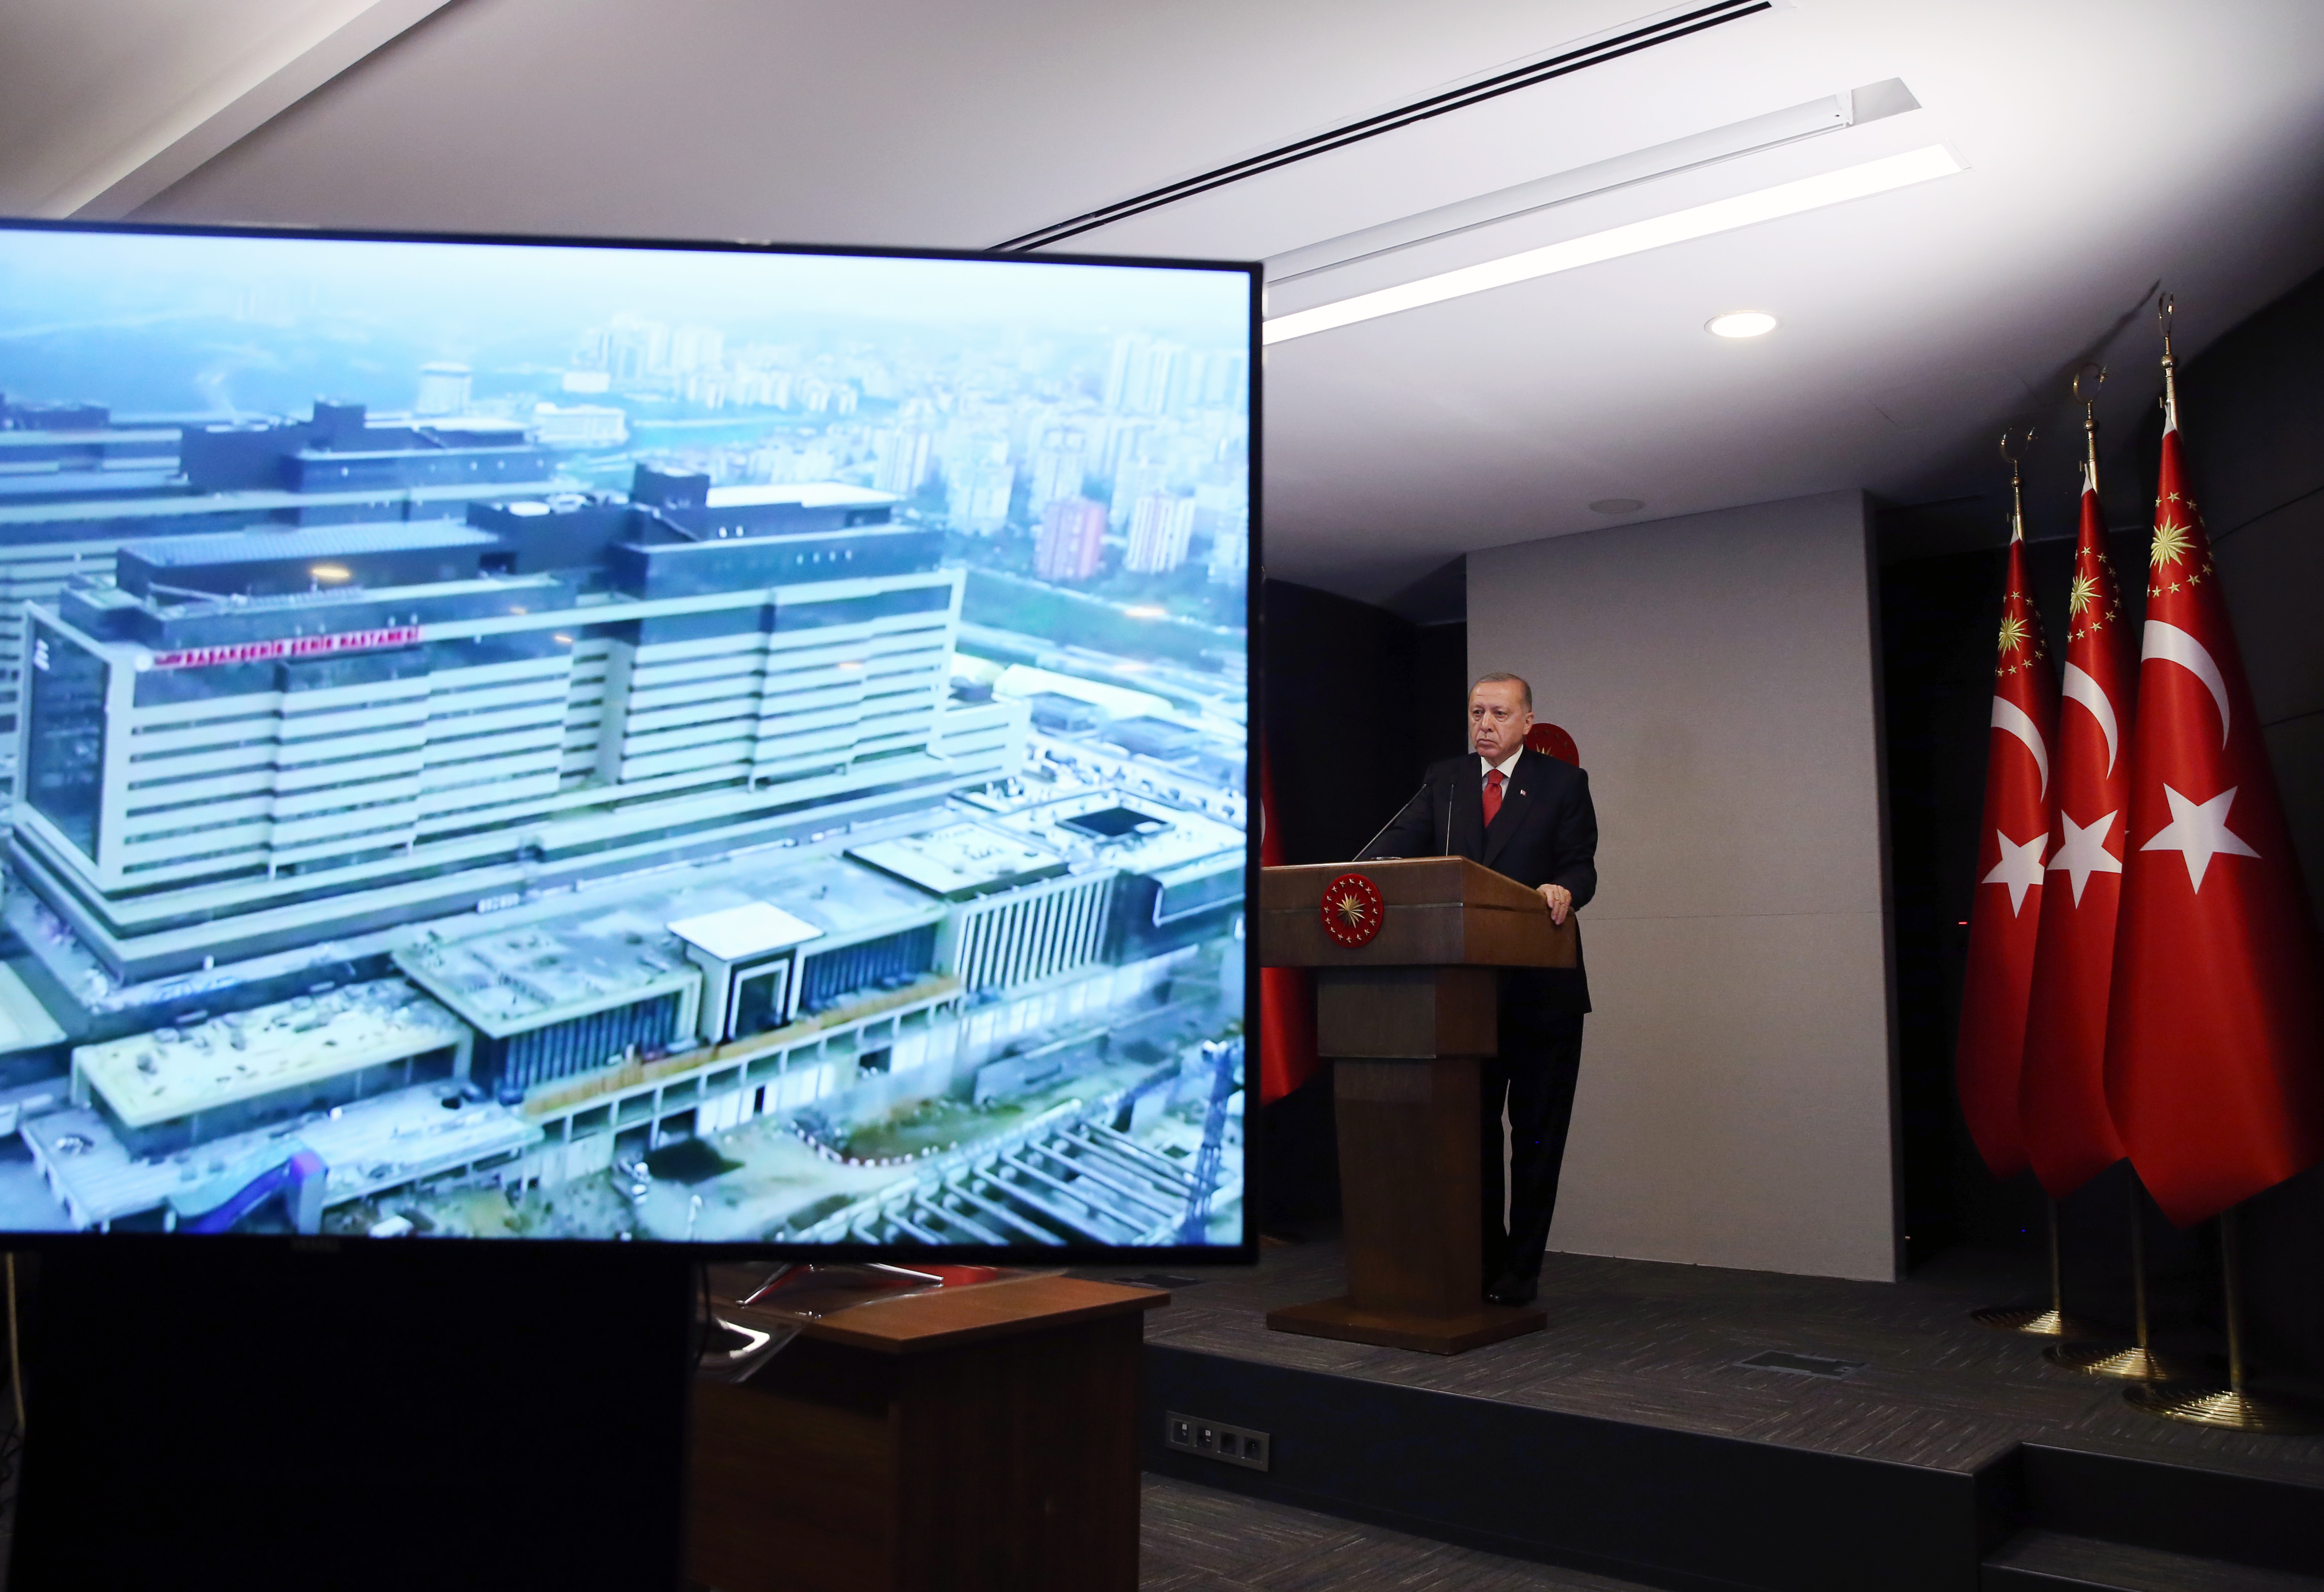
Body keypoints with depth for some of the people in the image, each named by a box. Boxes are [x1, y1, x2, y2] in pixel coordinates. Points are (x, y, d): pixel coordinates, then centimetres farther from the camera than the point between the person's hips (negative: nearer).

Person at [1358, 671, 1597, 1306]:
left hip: (1542, 988, -3)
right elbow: (1401, 842, -2)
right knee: (1469, 1129, 10)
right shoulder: (1444, 780, 10)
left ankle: (1521, 1271, 16)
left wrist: (1563, 891, -31)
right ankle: (1483, 1261, 23)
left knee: (1537, 1133, 5)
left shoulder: (1563, 782, 1)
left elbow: (1581, 867, -7)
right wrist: (1358, 877, -23)